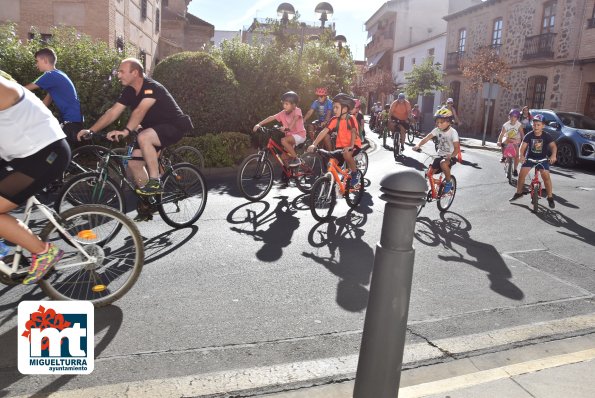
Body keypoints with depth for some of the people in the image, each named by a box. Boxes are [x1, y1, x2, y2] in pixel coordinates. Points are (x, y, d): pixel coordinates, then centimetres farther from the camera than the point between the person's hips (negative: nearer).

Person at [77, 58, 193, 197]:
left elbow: (140, 111, -38)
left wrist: (126, 131, -49)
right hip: (154, 129, 8)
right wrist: (90, 131, -11)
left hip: (174, 126, -8)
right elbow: (112, 112, -2)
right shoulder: (129, 91, 2)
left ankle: (155, 183, -25)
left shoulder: (152, 87, -22)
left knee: (143, 137, -35)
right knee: (133, 162, -3)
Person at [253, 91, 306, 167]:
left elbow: (295, 119, -33)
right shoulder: (283, 113, 0)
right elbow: (271, 117, -6)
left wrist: (288, 127, -51)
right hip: (290, 135, 7)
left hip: (299, 135, -7)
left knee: (283, 140, -30)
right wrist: (259, 124, -16)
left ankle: (296, 159, -19)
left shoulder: (297, 111, -14)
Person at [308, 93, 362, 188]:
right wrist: (314, 144, -27)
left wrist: (350, 146, -46)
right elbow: (324, 132, -14)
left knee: (346, 154, -36)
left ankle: (355, 174, -11)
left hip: (354, 145, -4)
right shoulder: (335, 120, -6)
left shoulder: (351, 118, -16)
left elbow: (354, 132, -29)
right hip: (341, 145, 4)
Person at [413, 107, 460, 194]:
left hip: (450, 156, -5)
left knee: (443, 164, -37)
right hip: (440, 155, 6)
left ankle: (448, 183, -13)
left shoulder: (453, 132, -19)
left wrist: (451, 156, -46)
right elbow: (426, 138, -17)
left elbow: (457, 148, -27)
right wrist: (418, 145, -36)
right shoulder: (437, 130, -5)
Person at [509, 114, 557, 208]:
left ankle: (550, 197, -2)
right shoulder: (529, 136, -12)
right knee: (521, 174, -8)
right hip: (529, 157, 2)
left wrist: (553, 155, -45)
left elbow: (553, 146, -25)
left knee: (546, 176, -14)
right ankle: (518, 193, 12)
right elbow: (523, 146, -20)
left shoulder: (547, 136, -14)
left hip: (542, 159, -1)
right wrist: (521, 155, -40)